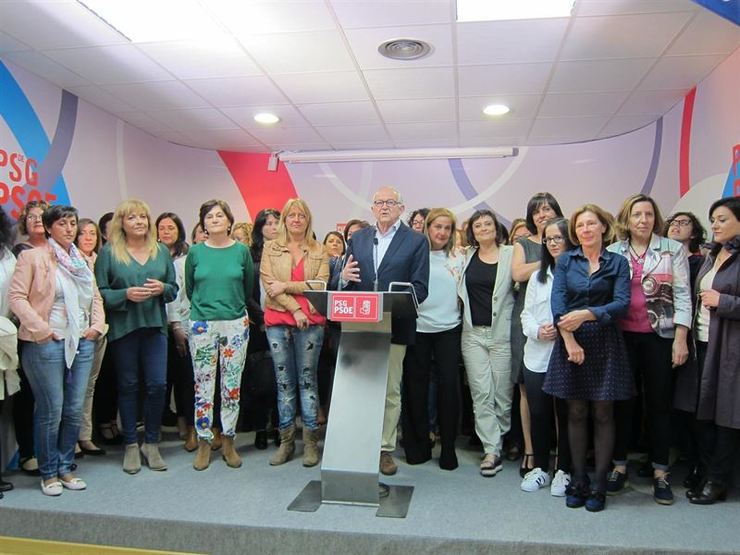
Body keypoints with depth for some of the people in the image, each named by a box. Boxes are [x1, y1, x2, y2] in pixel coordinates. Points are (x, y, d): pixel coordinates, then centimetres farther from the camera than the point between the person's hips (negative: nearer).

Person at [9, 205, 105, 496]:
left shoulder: (81, 261, 15)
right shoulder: (32, 257, -2)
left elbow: (95, 297, 19)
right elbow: (17, 296, -8)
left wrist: (97, 326, 5)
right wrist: (41, 329, -13)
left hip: (82, 344, 5)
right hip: (47, 344, -5)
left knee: (74, 411, 8)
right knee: (51, 412, 0)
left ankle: (65, 468, 22)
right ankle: (49, 473, 16)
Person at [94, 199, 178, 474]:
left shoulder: (161, 251, 9)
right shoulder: (108, 253, 0)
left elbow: (174, 288, 12)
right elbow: (99, 292, -3)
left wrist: (162, 288, -9)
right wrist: (126, 294, -18)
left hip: (155, 326, 2)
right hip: (123, 327, -2)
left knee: (158, 384, -2)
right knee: (128, 385, 6)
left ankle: (151, 443, 15)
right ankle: (131, 446, 19)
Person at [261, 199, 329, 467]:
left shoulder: (319, 251, 8)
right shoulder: (271, 248, 8)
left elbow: (321, 284, -3)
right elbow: (268, 283, -3)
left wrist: (286, 286, -10)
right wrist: (295, 309, -11)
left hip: (310, 322, 0)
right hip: (278, 321, 1)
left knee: (308, 380, 3)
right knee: (284, 381, 7)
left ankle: (311, 442, 10)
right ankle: (286, 441, 15)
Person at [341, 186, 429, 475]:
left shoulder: (416, 241, 0)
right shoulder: (357, 238, 12)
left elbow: (420, 288, -7)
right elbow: (347, 284, 12)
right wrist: (345, 276, -11)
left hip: (394, 326, -3)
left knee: (390, 391, 6)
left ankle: (385, 449, 19)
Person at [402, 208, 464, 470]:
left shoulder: (458, 258, 7)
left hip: (448, 328, 1)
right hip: (417, 328, -1)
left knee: (449, 385, -2)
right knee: (416, 386, 6)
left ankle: (448, 446, 13)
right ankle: (419, 444, 20)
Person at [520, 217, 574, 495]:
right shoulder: (538, 276, 15)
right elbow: (526, 313, 11)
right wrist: (537, 330, -7)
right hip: (536, 356, 5)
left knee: (566, 415, 6)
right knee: (538, 413, 11)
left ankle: (563, 471, 22)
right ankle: (539, 467, 26)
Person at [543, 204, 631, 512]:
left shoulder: (617, 263, 5)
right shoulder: (566, 261, 8)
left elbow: (622, 303, -6)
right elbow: (557, 301, -2)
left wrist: (586, 314, -19)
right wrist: (569, 339, -13)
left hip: (605, 343, -1)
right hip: (570, 341, 1)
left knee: (602, 414, 3)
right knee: (576, 413, 6)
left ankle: (599, 486, 11)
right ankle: (578, 482, 15)